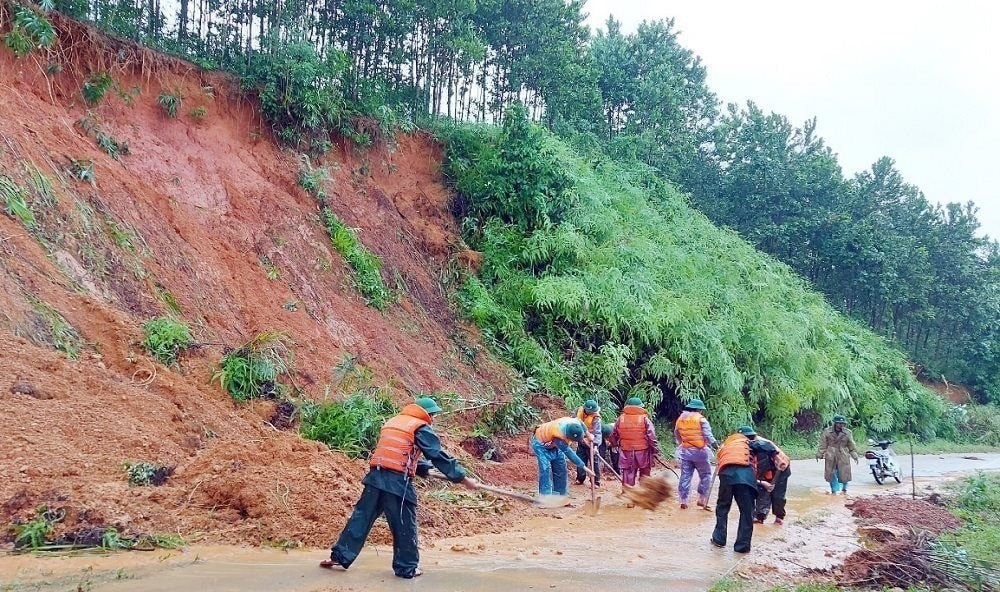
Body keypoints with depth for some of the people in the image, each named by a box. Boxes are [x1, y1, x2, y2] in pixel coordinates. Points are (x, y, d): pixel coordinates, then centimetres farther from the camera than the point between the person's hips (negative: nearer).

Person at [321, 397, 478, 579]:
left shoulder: (392, 422, 21)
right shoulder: (421, 428, -2)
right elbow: (439, 456, -5)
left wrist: (426, 469, 24)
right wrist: (463, 478, -1)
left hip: (376, 478, 6)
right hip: (398, 482, -6)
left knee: (362, 517, 12)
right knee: (405, 526, 6)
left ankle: (340, 556, 13)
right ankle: (407, 568, 14)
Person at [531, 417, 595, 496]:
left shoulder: (576, 422, -25)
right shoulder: (558, 435, -43)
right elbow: (568, 453, -36)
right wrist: (584, 468, -34)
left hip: (555, 443, 7)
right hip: (541, 443, -7)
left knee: (560, 470, 6)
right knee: (545, 469, -21)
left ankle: (560, 496, 16)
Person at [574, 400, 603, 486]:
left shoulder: (595, 418, -24)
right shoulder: (579, 410, -8)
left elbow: (597, 432, -31)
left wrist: (595, 445, -42)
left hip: (591, 443, -6)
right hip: (581, 441, 6)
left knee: (594, 463, -1)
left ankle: (596, 481, 7)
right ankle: (580, 479, 27)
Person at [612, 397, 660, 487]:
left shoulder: (620, 419, -1)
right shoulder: (645, 419, -9)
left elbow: (613, 436, 9)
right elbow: (652, 438, -12)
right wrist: (656, 451, -4)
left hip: (627, 454, 2)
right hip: (643, 452, -1)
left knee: (628, 477, 5)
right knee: (645, 477, 14)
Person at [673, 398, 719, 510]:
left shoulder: (680, 419, 10)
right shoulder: (701, 419, -7)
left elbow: (677, 435, 19)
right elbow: (708, 435, -14)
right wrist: (714, 444, -12)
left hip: (685, 451, 5)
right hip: (699, 451, -5)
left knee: (685, 476, 7)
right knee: (705, 475, 7)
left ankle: (683, 501, 5)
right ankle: (701, 500, 4)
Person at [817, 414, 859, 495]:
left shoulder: (847, 433, 3)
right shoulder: (827, 432, 0)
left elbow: (852, 446, 9)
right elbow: (823, 445, 3)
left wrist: (855, 456, 6)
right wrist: (819, 454, 2)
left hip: (843, 457, 1)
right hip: (831, 457, 0)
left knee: (844, 474, 2)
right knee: (831, 474, 4)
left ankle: (844, 490, 23)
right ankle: (833, 490, 17)